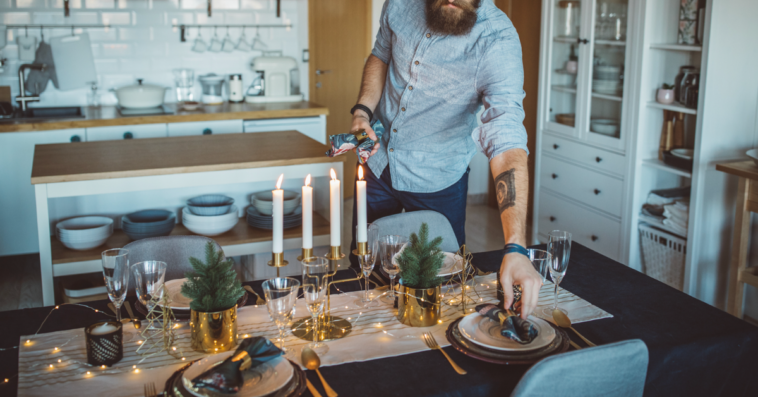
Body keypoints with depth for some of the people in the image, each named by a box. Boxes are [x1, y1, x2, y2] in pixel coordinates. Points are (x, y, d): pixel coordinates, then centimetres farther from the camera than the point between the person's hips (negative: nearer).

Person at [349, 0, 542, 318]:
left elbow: (507, 142, -38)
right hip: (379, 160, 4)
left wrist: (515, 248, -48)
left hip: (437, 180, -4)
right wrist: (362, 111, -10)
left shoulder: (498, 40, -29)